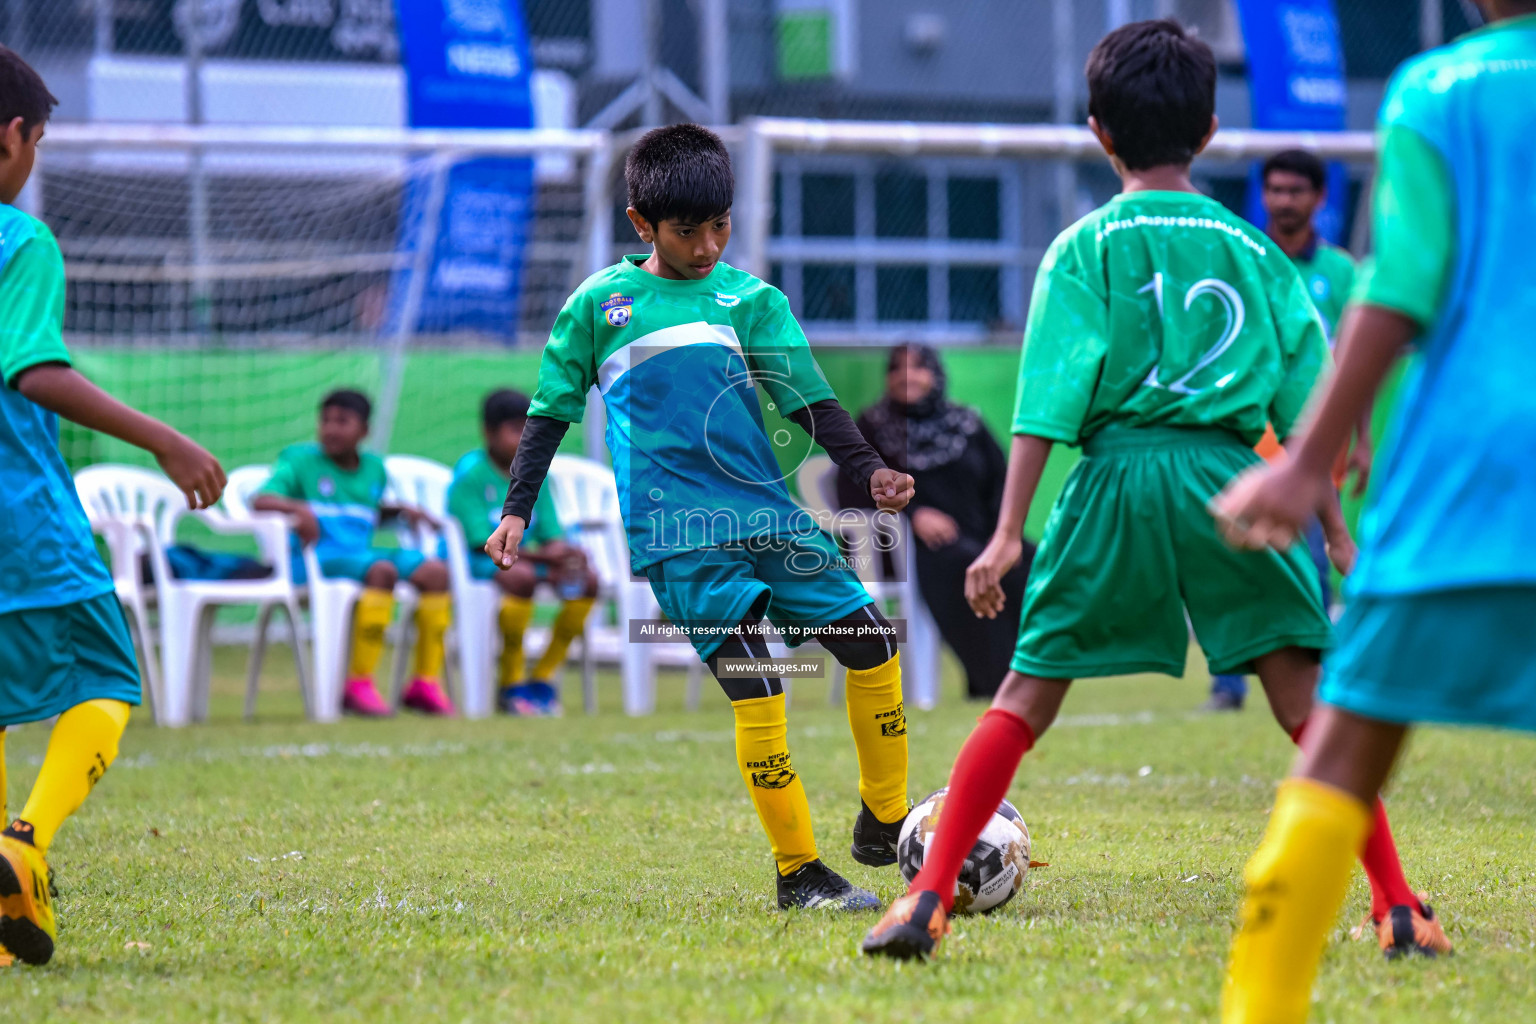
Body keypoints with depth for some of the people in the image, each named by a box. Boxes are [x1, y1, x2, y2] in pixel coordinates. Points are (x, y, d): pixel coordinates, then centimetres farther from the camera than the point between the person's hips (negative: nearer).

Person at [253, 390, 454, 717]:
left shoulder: (373, 467, 18)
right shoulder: (301, 460, 2)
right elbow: (260, 500, -10)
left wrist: (400, 510, 12)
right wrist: (297, 507, -28)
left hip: (362, 553, 6)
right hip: (315, 561, -6)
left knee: (436, 572, -13)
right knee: (383, 571, -33)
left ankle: (426, 683, -12)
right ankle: (359, 684, -34)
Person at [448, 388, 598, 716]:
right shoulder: (472, 471, -11)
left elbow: (552, 537, 7)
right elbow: (483, 541, -18)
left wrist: (565, 554, -19)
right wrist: (542, 555, -24)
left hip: (526, 557, 7)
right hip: (475, 563, -7)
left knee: (588, 579, -11)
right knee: (521, 576, -37)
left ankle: (542, 678, -3)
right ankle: (510, 683, -23)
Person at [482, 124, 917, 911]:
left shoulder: (751, 300, 11)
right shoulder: (599, 303, 6)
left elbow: (812, 403, 7)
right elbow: (551, 411, 12)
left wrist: (871, 472, -8)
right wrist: (516, 511, 5)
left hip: (766, 512, 4)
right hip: (678, 534, -4)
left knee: (872, 641, -2)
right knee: (755, 691, -14)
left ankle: (884, 824, 15)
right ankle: (796, 872, -6)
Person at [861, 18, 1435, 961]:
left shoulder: (1086, 248, 4)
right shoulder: (1253, 250, 11)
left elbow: (1047, 402, -4)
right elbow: (1306, 403, 11)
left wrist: (1009, 532, -5)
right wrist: (1336, 529, 18)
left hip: (1119, 474, -1)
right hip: (1229, 475, 1)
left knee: (1028, 694, 6)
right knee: (1307, 699, 4)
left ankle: (930, 896, -1)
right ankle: (1398, 906, 0)